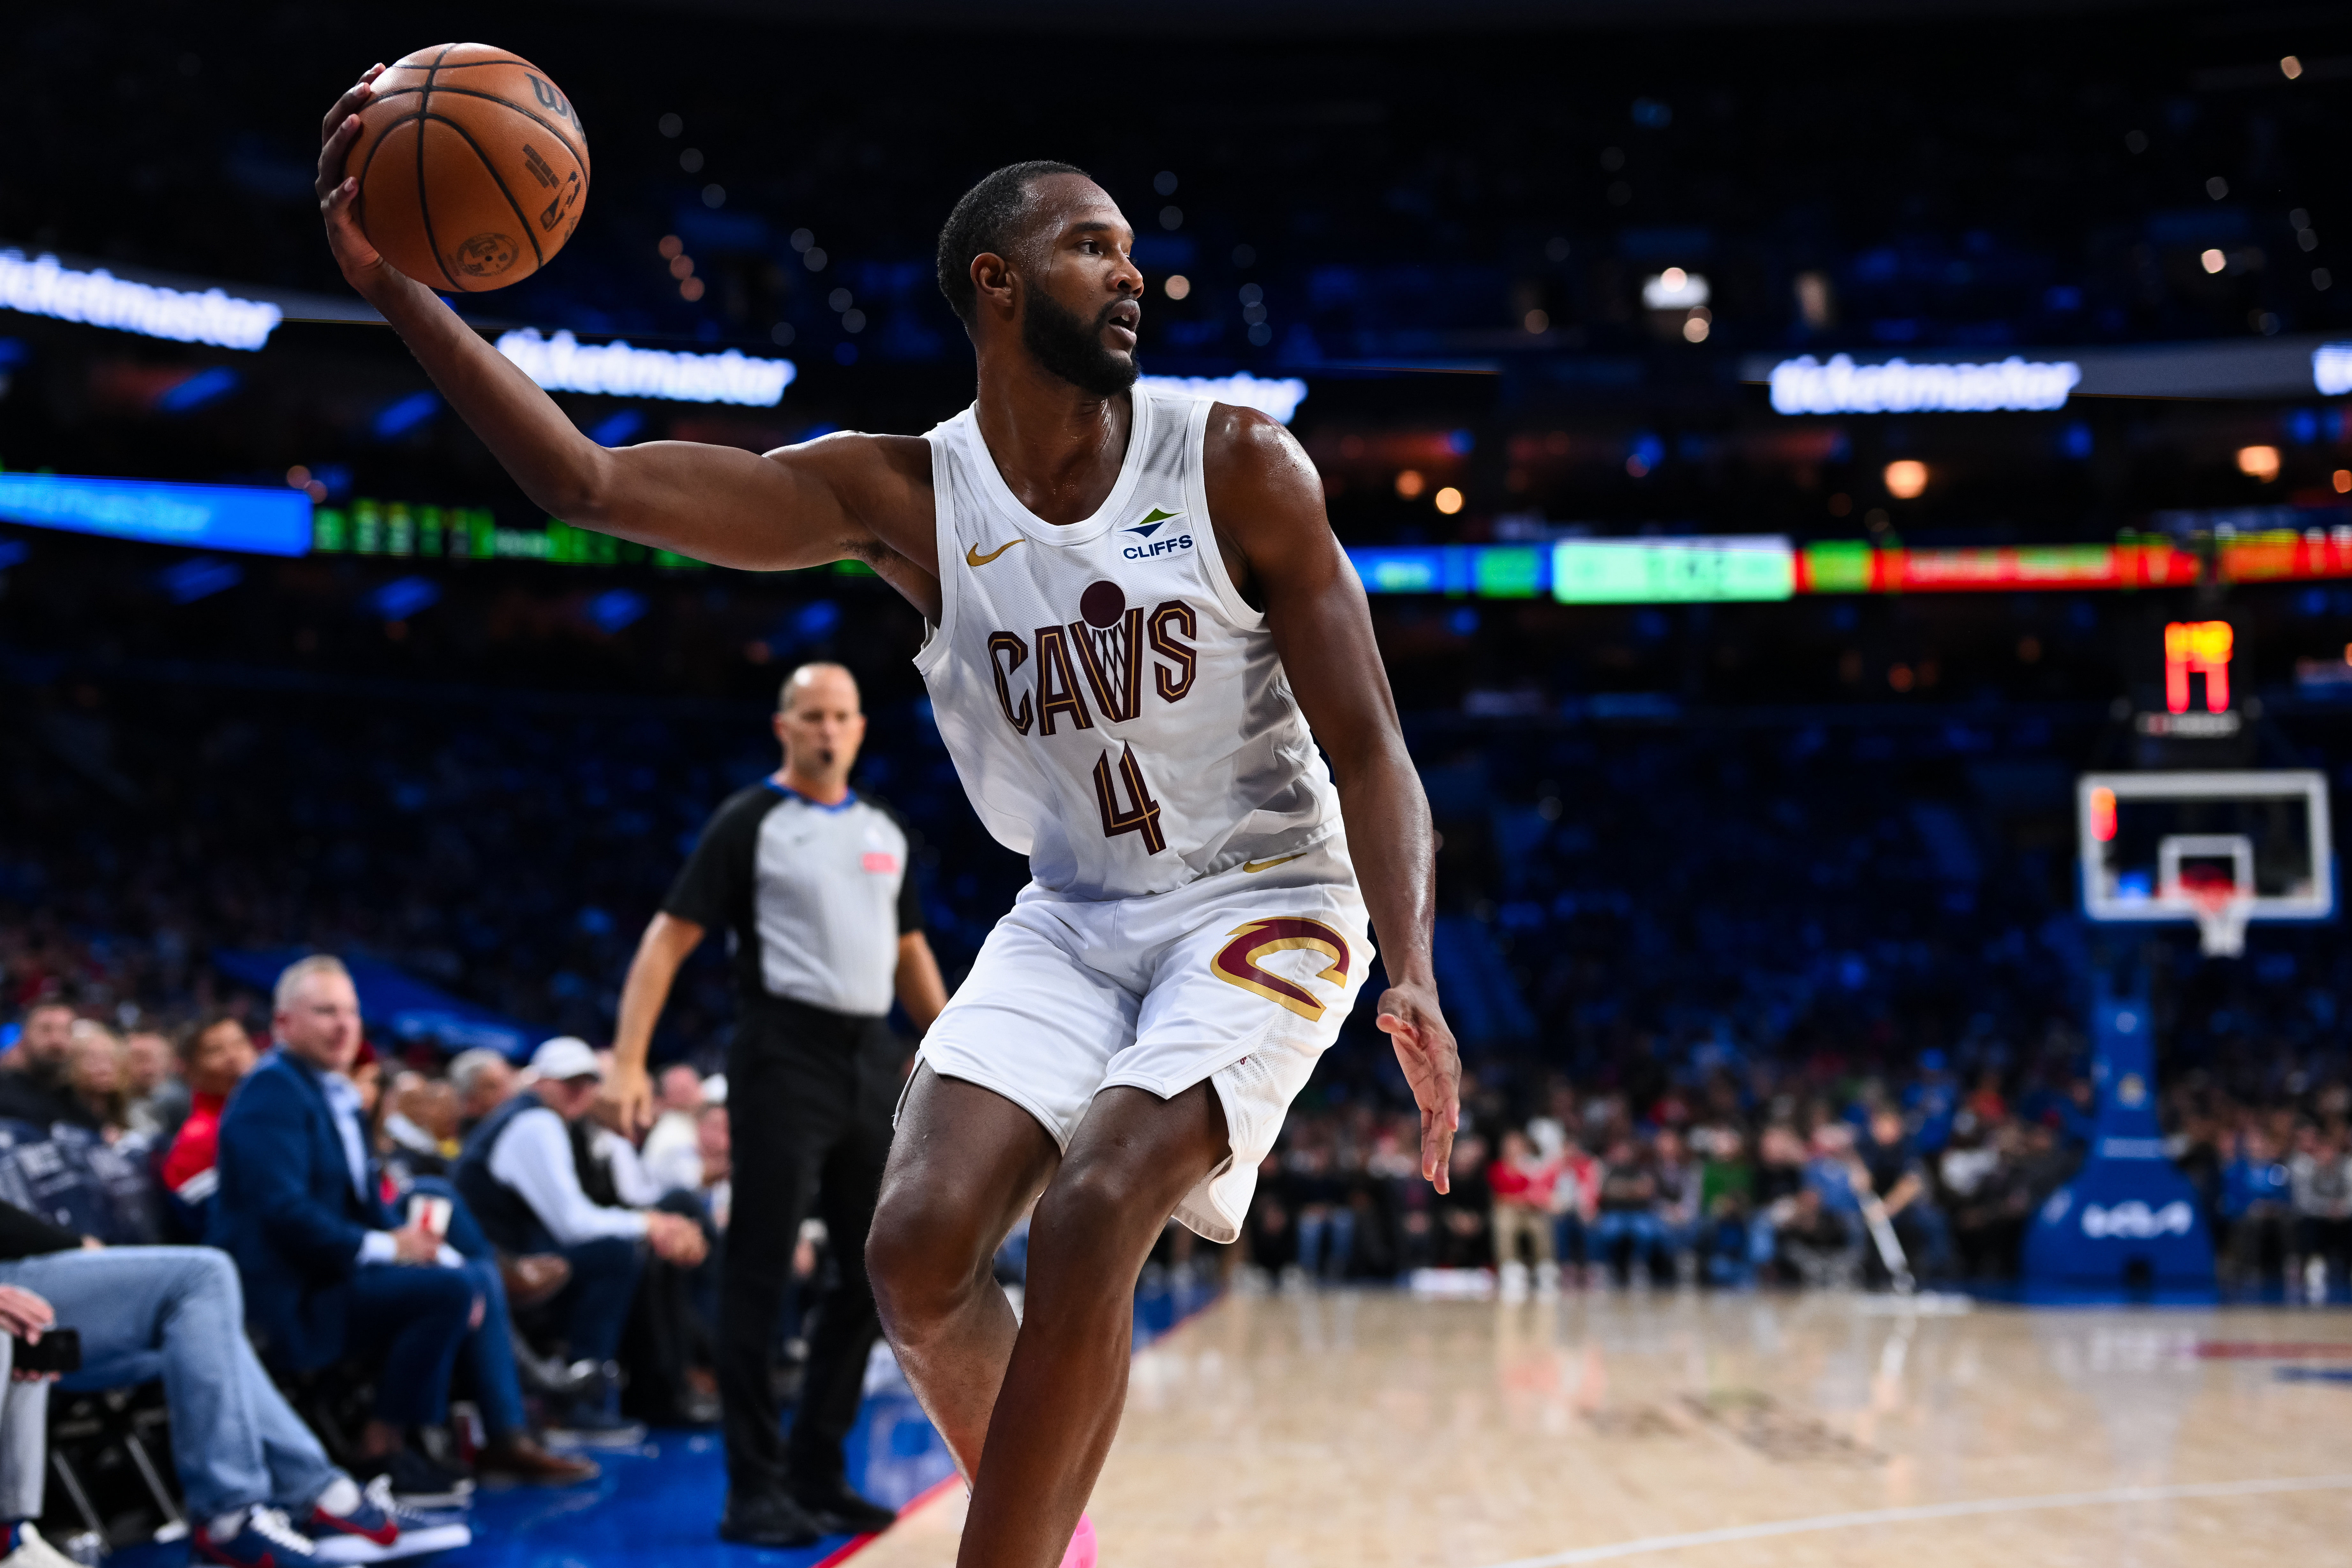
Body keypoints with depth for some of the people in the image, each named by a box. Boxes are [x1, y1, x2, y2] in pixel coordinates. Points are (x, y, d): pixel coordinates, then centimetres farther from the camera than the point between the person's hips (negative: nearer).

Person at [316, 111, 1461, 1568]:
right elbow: (592, 482, -15)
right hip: (1073, 915, 3)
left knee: (1091, 1216, -24)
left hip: (1261, 906, -3)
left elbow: (1369, 750, -12)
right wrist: (398, 286, -26)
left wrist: (1415, 978, -27)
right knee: (919, 1244, -12)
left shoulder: (1237, 465, -12)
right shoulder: (908, 497, -7)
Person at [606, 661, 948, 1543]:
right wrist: (629, 1059, -16)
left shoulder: (885, 833, 14)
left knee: (872, 1274, 9)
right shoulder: (749, 823, -3)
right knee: (761, 1274, -5)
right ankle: (754, 1491, 1)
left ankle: (816, 1474, 20)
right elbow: (670, 937, -7)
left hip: (873, 1059, 7)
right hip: (785, 1057, -6)